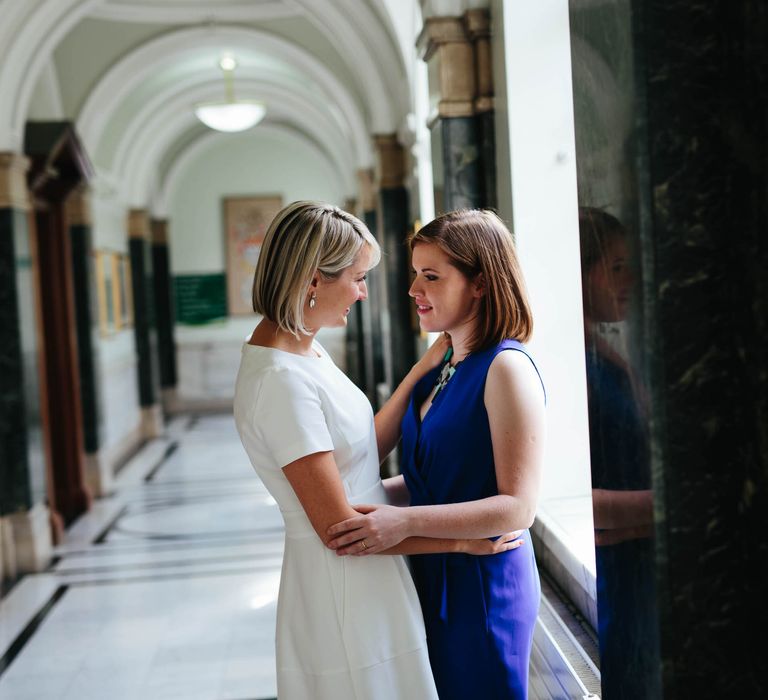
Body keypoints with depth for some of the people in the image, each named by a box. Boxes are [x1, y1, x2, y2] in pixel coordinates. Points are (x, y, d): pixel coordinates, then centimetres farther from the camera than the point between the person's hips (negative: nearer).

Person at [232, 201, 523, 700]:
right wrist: (461, 538, -16)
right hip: (341, 589, -9)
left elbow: (365, 448, 9)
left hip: (368, 580, 9)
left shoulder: (307, 351, 5)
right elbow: (338, 527, -23)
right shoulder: (280, 380, -24)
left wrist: (424, 370, 7)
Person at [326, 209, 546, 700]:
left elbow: (517, 506, -22)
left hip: (484, 584, -8)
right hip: (434, 580, 8)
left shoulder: (507, 369, -17)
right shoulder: (443, 370, 9)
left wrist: (406, 521, -28)